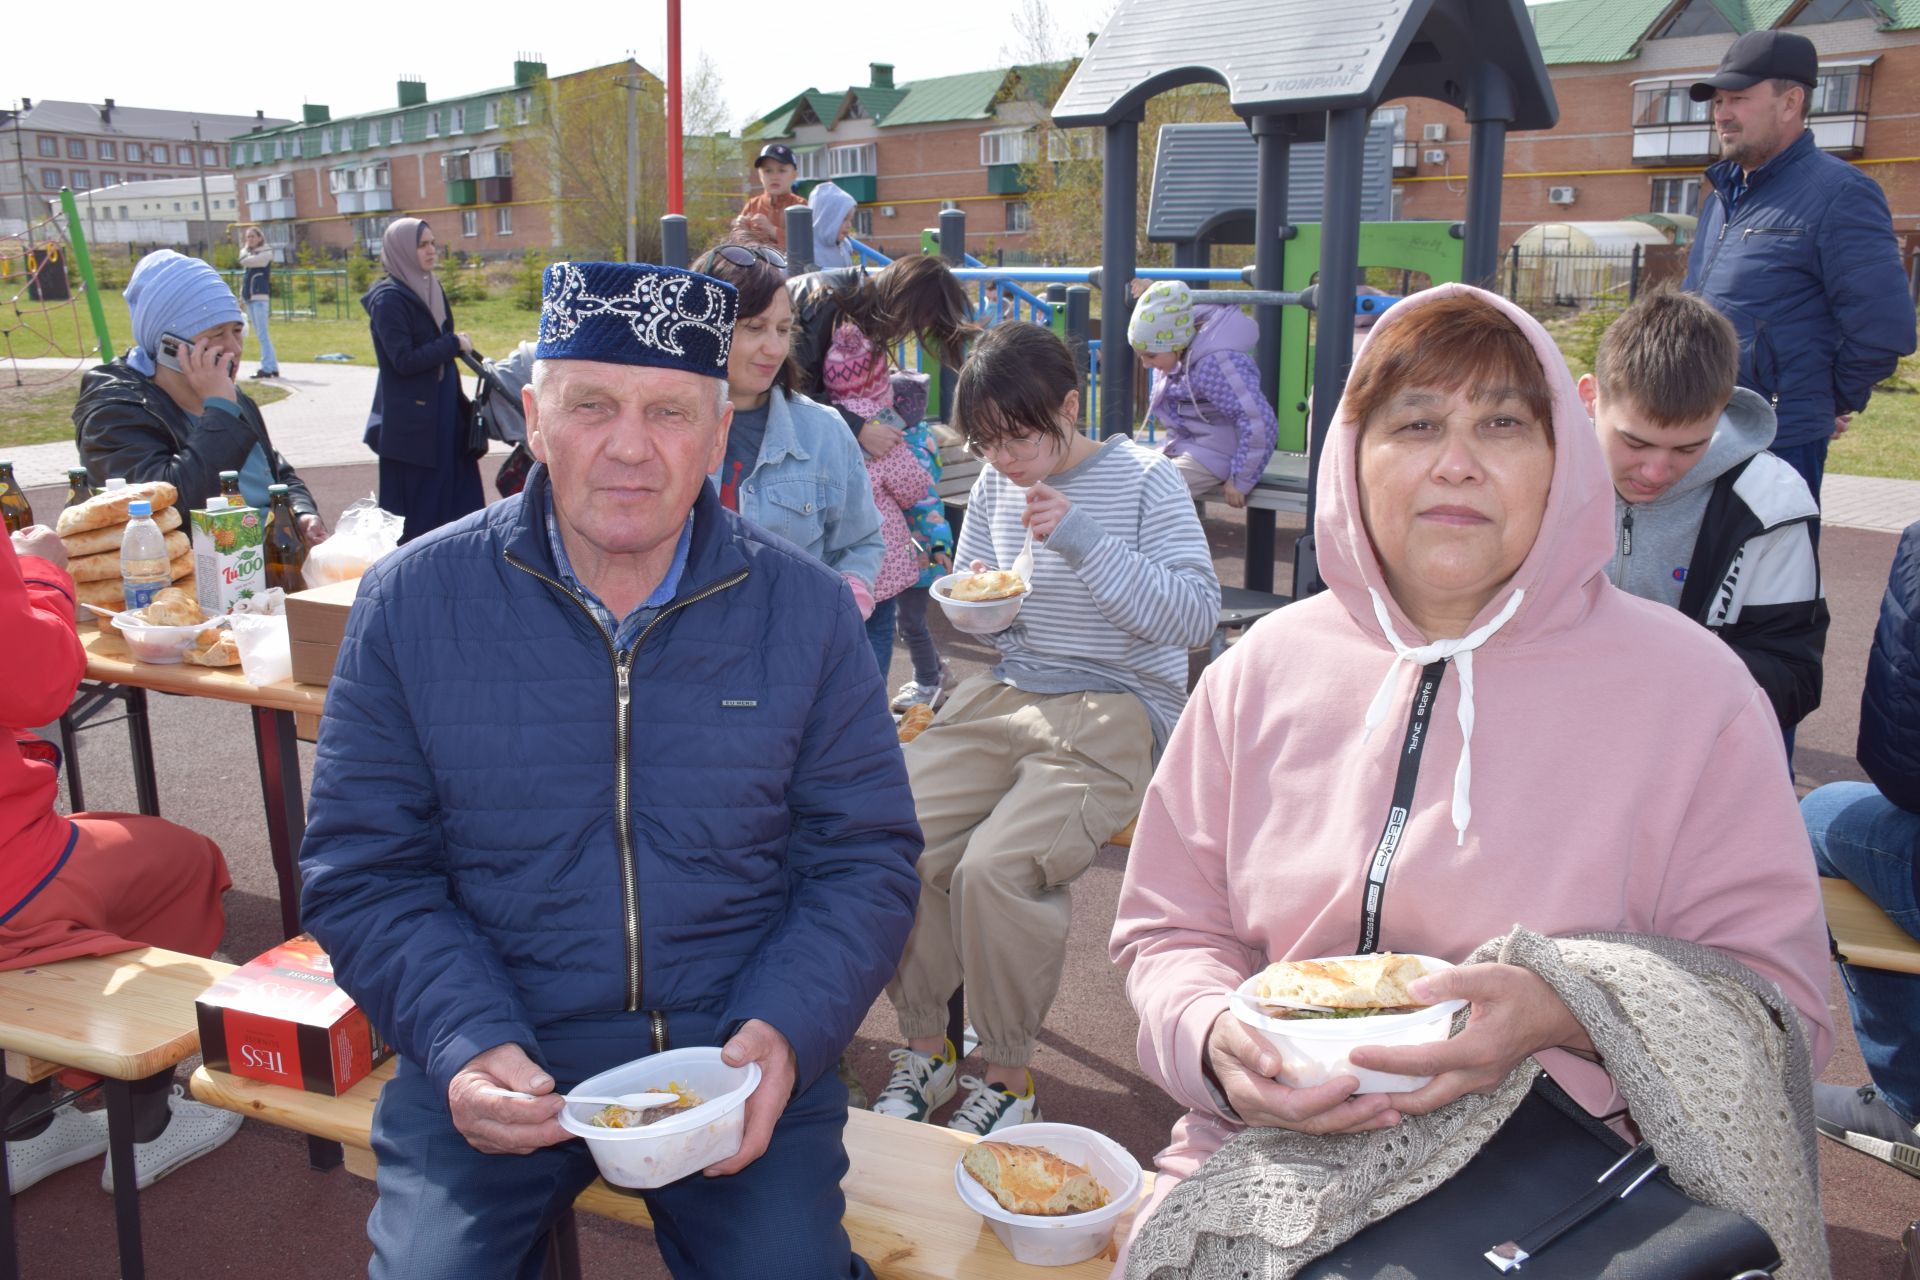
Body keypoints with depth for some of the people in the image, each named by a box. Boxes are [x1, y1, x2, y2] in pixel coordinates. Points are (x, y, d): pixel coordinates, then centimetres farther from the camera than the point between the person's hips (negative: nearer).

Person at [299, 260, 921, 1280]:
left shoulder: (806, 610, -2)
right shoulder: (412, 602, -3)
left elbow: (865, 858, 1)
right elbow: (360, 871, 0)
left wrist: (783, 1031, -16)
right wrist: (465, 1043, -16)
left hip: (734, 1043, 0)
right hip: (495, 1054, 0)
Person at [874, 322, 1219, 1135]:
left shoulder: (1144, 479, -4)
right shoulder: (996, 485, 11)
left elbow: (1196, 617, -12)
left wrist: (1087, 542, -20)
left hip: (1114, 716, -5)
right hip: (1004, 701, 6)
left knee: (995, 867, -28)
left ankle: (1007, 1079, -4)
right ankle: (923, 1048, 2)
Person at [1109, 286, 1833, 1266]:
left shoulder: (1693, 688, -2)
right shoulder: (1264, 671, 5)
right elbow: (1169, 932, 10)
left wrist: (1568, 1017, -21)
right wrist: (1217, 1040, -12)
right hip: (1270, 1165, 2)